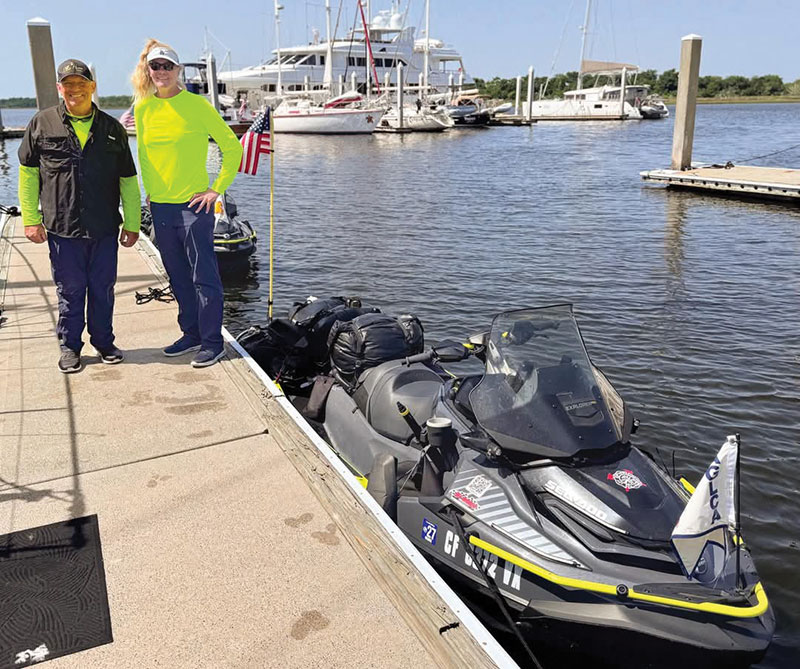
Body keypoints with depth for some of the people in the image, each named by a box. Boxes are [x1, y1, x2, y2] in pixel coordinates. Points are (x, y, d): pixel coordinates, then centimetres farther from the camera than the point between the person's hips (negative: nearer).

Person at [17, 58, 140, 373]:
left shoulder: (112, 128, 7)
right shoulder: (41, 124, 4)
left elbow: (128, 181, 10)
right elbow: (28, 173, 8)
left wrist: (132, 224, 9)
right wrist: (31, 219, 2)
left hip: (104, 229, 1)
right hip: (62, 229, -1)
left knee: (103, 288, 10)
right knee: (69, 290, 7)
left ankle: (103, 341, 27)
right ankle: (70, 346, 23)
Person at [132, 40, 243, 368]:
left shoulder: (197, 105, -7)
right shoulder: (143, 108, 8)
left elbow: (232, 147, -4)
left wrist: (217, 189, -8)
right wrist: (150, 191, 12)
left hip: (193, 205, -6)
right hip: (160, 207, 6)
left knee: (203, 277, -2)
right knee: (178, 278, 14)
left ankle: (212, 342, 7)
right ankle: (192, 334, 27)